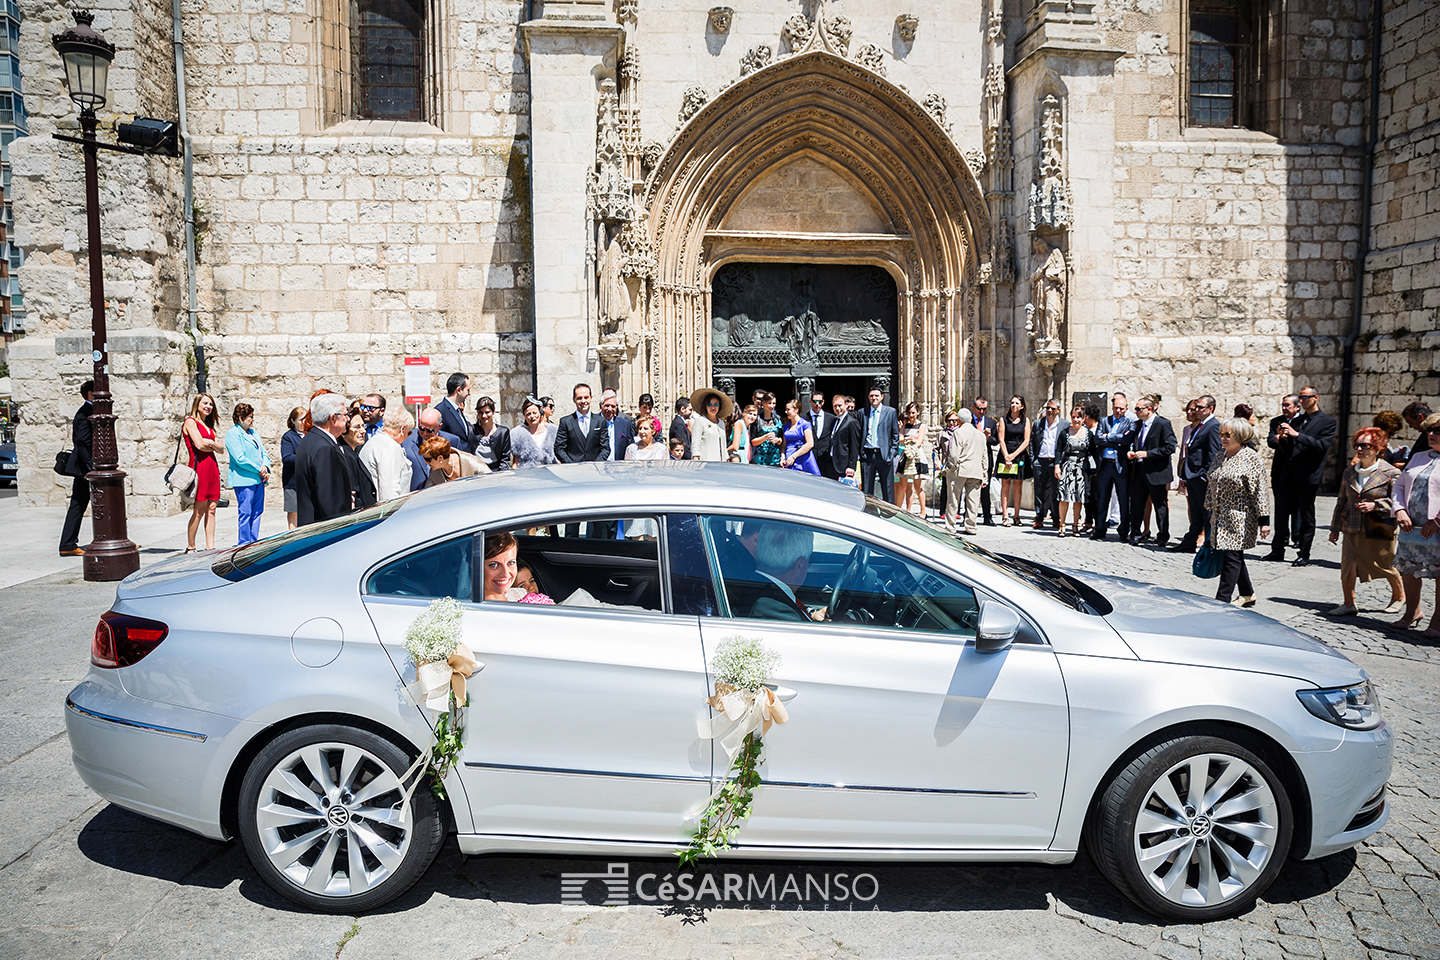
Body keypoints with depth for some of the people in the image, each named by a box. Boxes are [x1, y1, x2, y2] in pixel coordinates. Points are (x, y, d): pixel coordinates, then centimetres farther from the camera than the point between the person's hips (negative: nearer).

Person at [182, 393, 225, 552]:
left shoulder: (209, 425, 23)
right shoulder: (190, 422, -1)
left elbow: (221, 448, 14)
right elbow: (199, 445, -14)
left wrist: (210, 443, -5)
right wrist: (214, 445, 4)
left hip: (212, 466, 8)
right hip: (199, 466, -8)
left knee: (211, 509, 5)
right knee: (199, 510, -6)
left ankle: (210, 546, 7)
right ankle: (190, 547, 2)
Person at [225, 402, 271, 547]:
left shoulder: (253, 432, 19)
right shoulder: (233, 433, -6)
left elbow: (264, 453, 19)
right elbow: (239, 459, -15)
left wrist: (265, 467, -2)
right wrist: (259, 470, -11)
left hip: (259, 479, 8)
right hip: (244, 480, -8)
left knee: (257, 512, 8)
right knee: (245, 513, -5)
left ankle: (253, 544, 15)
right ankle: (243, 545, 1)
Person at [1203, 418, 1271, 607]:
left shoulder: (1252, 458, -9)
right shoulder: (1221, 456, 11)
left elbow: (1259, 492, -11)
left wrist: (1264, 520, -13)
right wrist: (1211, 512, 20)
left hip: (1240, 518, -7)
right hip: (1221, 517, 7)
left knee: (1232, 558, -7)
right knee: (1234, 557, 14)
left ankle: (1222, 600, -7)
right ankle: (1248, 594, 28)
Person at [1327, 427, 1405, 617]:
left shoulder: (1390, 472, -7)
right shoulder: (1350, 471, 8)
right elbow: (1341, 501, 13)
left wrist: (1375, 505, -22)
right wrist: (1335, 528, 13)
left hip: (1379, 529, -4)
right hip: (1352, 528, 4)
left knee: (1385, 566, 11)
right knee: (1347, 564, -6)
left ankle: (1399, 596, 38)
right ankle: (1348, 604, 3)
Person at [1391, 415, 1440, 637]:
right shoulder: (1418, 457, 15)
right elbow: (1400, 485, 16)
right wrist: (1400, 510, 0)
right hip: (1412, 528, 6)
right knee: (1408, 570, 15)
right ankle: (1412, 612, 33)